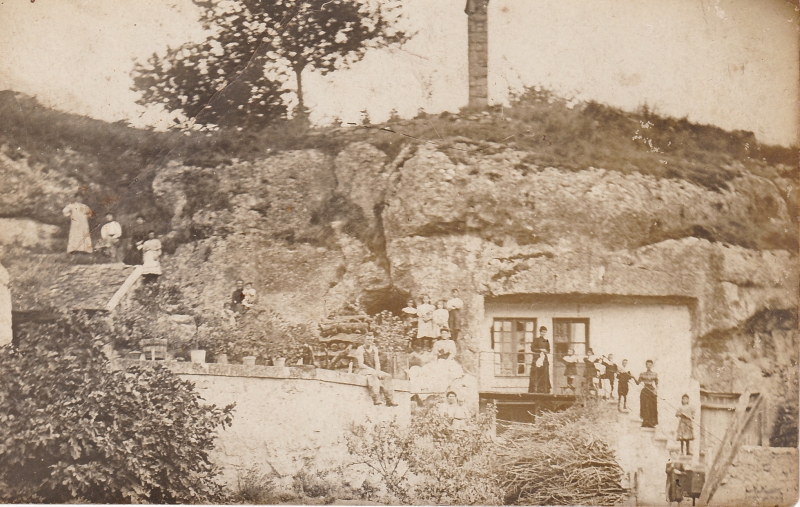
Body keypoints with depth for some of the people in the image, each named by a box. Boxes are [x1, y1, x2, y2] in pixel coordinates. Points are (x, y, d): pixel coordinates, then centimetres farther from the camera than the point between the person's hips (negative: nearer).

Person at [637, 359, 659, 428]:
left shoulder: (655, 374, 6)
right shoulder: (642, 374, 9)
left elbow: (657, 384, 6)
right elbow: (638, 383, 5)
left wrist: (656, 391, -8)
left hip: (652, 391, -1)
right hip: (645, 391, 1)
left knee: (652, 407, -4)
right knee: (645, 407, -5)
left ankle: (652, 423, -2)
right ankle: (645, 422, -3)